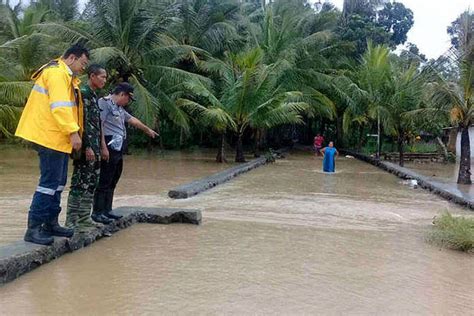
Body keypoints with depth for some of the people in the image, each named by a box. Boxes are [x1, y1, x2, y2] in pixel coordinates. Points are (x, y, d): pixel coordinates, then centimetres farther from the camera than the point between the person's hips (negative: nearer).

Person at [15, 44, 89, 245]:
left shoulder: (66, 76, 21)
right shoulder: (57, 73, -12)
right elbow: (59, 106, -23)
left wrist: (72, 132, 12)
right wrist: (73, 131, -25)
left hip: (57, 138, 11)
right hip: (50, 137, -11)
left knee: (58, 182, 14)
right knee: (50, 182, -10)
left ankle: (51, 223, 22)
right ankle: (33, 229, -5)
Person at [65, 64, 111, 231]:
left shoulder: (94, 96, 19)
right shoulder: (83, 93, -10)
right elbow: (82, 123, -17)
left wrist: (103, 147, 21)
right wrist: (87, 147, -21)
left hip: (94, 147, 10)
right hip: (86, 147, -10)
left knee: (92, 183, 12)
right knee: (80, 183, -7)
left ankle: (84, 218, 19)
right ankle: (71, 220, -1)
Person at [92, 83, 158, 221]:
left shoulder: (119, 108, 20)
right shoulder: (104, 103, -9)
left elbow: (132, 120, 34)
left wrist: (148, 130, 46)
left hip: (118, 149, 10)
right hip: (109, 149, -10)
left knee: (112, 182, 12)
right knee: (104, 182, -6)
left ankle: (107, 210, 18)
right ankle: (97, 212, 0)